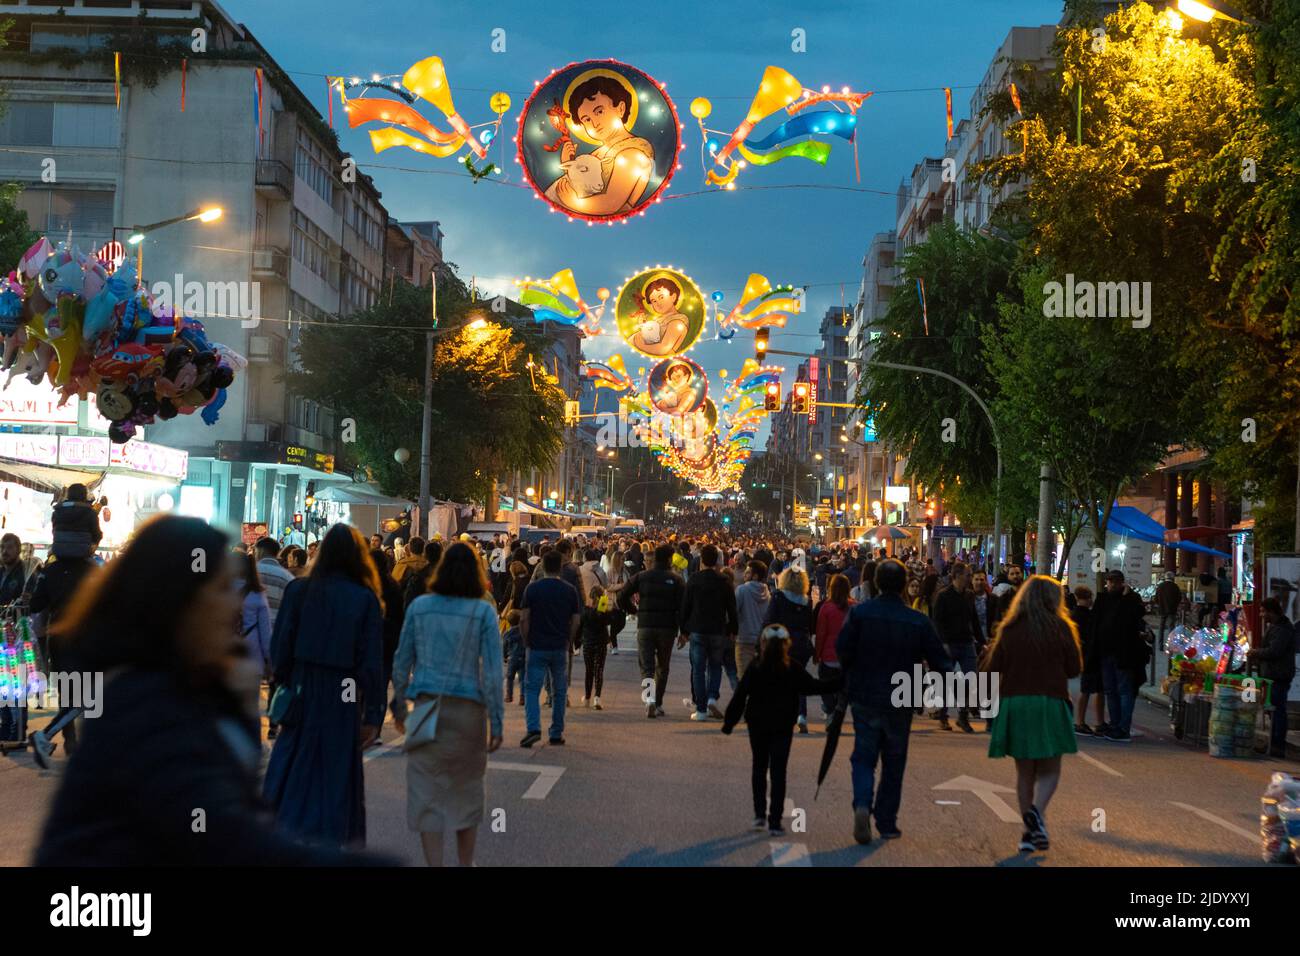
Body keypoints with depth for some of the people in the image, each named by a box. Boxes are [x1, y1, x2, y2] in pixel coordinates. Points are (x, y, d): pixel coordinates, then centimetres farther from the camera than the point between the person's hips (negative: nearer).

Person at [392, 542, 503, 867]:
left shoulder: (419, 606, 0)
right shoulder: (484, 611, -5)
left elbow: (402, 661, 4)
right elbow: (492, 671, -8)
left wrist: (399, 704, 16)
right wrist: (496, 721, -4)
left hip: (427, 706, 0)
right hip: (468, 708, 0)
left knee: (427, 791, 4)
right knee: (467, 788, 16)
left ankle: (434, 862, 0)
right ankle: (465, 862, 28)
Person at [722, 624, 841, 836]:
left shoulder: (754, 668, -5)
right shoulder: (792, 670, -8)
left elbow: (739, 696, -4)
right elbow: (813, 687, -6)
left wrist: (729, 722, 3)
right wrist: (839, 681, 2)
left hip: (757, 725, 1)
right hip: (782, 727, -1)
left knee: (759, 767, 18)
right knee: (778, 772, 1)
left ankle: (760, 813, 15)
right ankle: (775, 822, -2)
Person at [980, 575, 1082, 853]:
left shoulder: (1008, 629, 3)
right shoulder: (1060, 628, -3)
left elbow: (992, 668, 3)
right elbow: (1075, 668, 3)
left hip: (1013, 703, 2)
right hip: (1049, 704, -2)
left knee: (1024, 770, 12)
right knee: (1050, 770, 6)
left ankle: (1029, 831, 11)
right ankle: (1037, 810, -21)